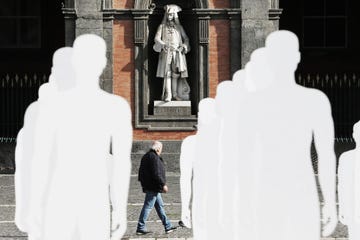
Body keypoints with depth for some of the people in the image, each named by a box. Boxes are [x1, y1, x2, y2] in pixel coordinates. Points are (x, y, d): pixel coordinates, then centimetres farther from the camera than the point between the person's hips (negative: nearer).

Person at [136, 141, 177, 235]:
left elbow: (141, 172, 21)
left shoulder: (146, 156, 16)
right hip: (153, 187, -11)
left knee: (160, 206, 14)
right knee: (148, 206, -7)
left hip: (148, 186, 11)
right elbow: (156, 173, -22)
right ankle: (140, 228, -5)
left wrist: (143, 183, 25)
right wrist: (163, 184, -18)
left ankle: (167, 226, 18)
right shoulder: (154, 157, -16)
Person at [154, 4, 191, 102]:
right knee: (167, 73, -11)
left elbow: (186, 39, 13)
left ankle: (175, 94, -1)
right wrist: (164, 45, -20)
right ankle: (168, 95, -17)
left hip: (177, 53, 2)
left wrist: (183, 47, -7)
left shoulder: (179, 27, 14)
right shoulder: (162, 26, 10)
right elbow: (157, 38, -1)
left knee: (175, 74, -2)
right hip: (166, 53, -2)